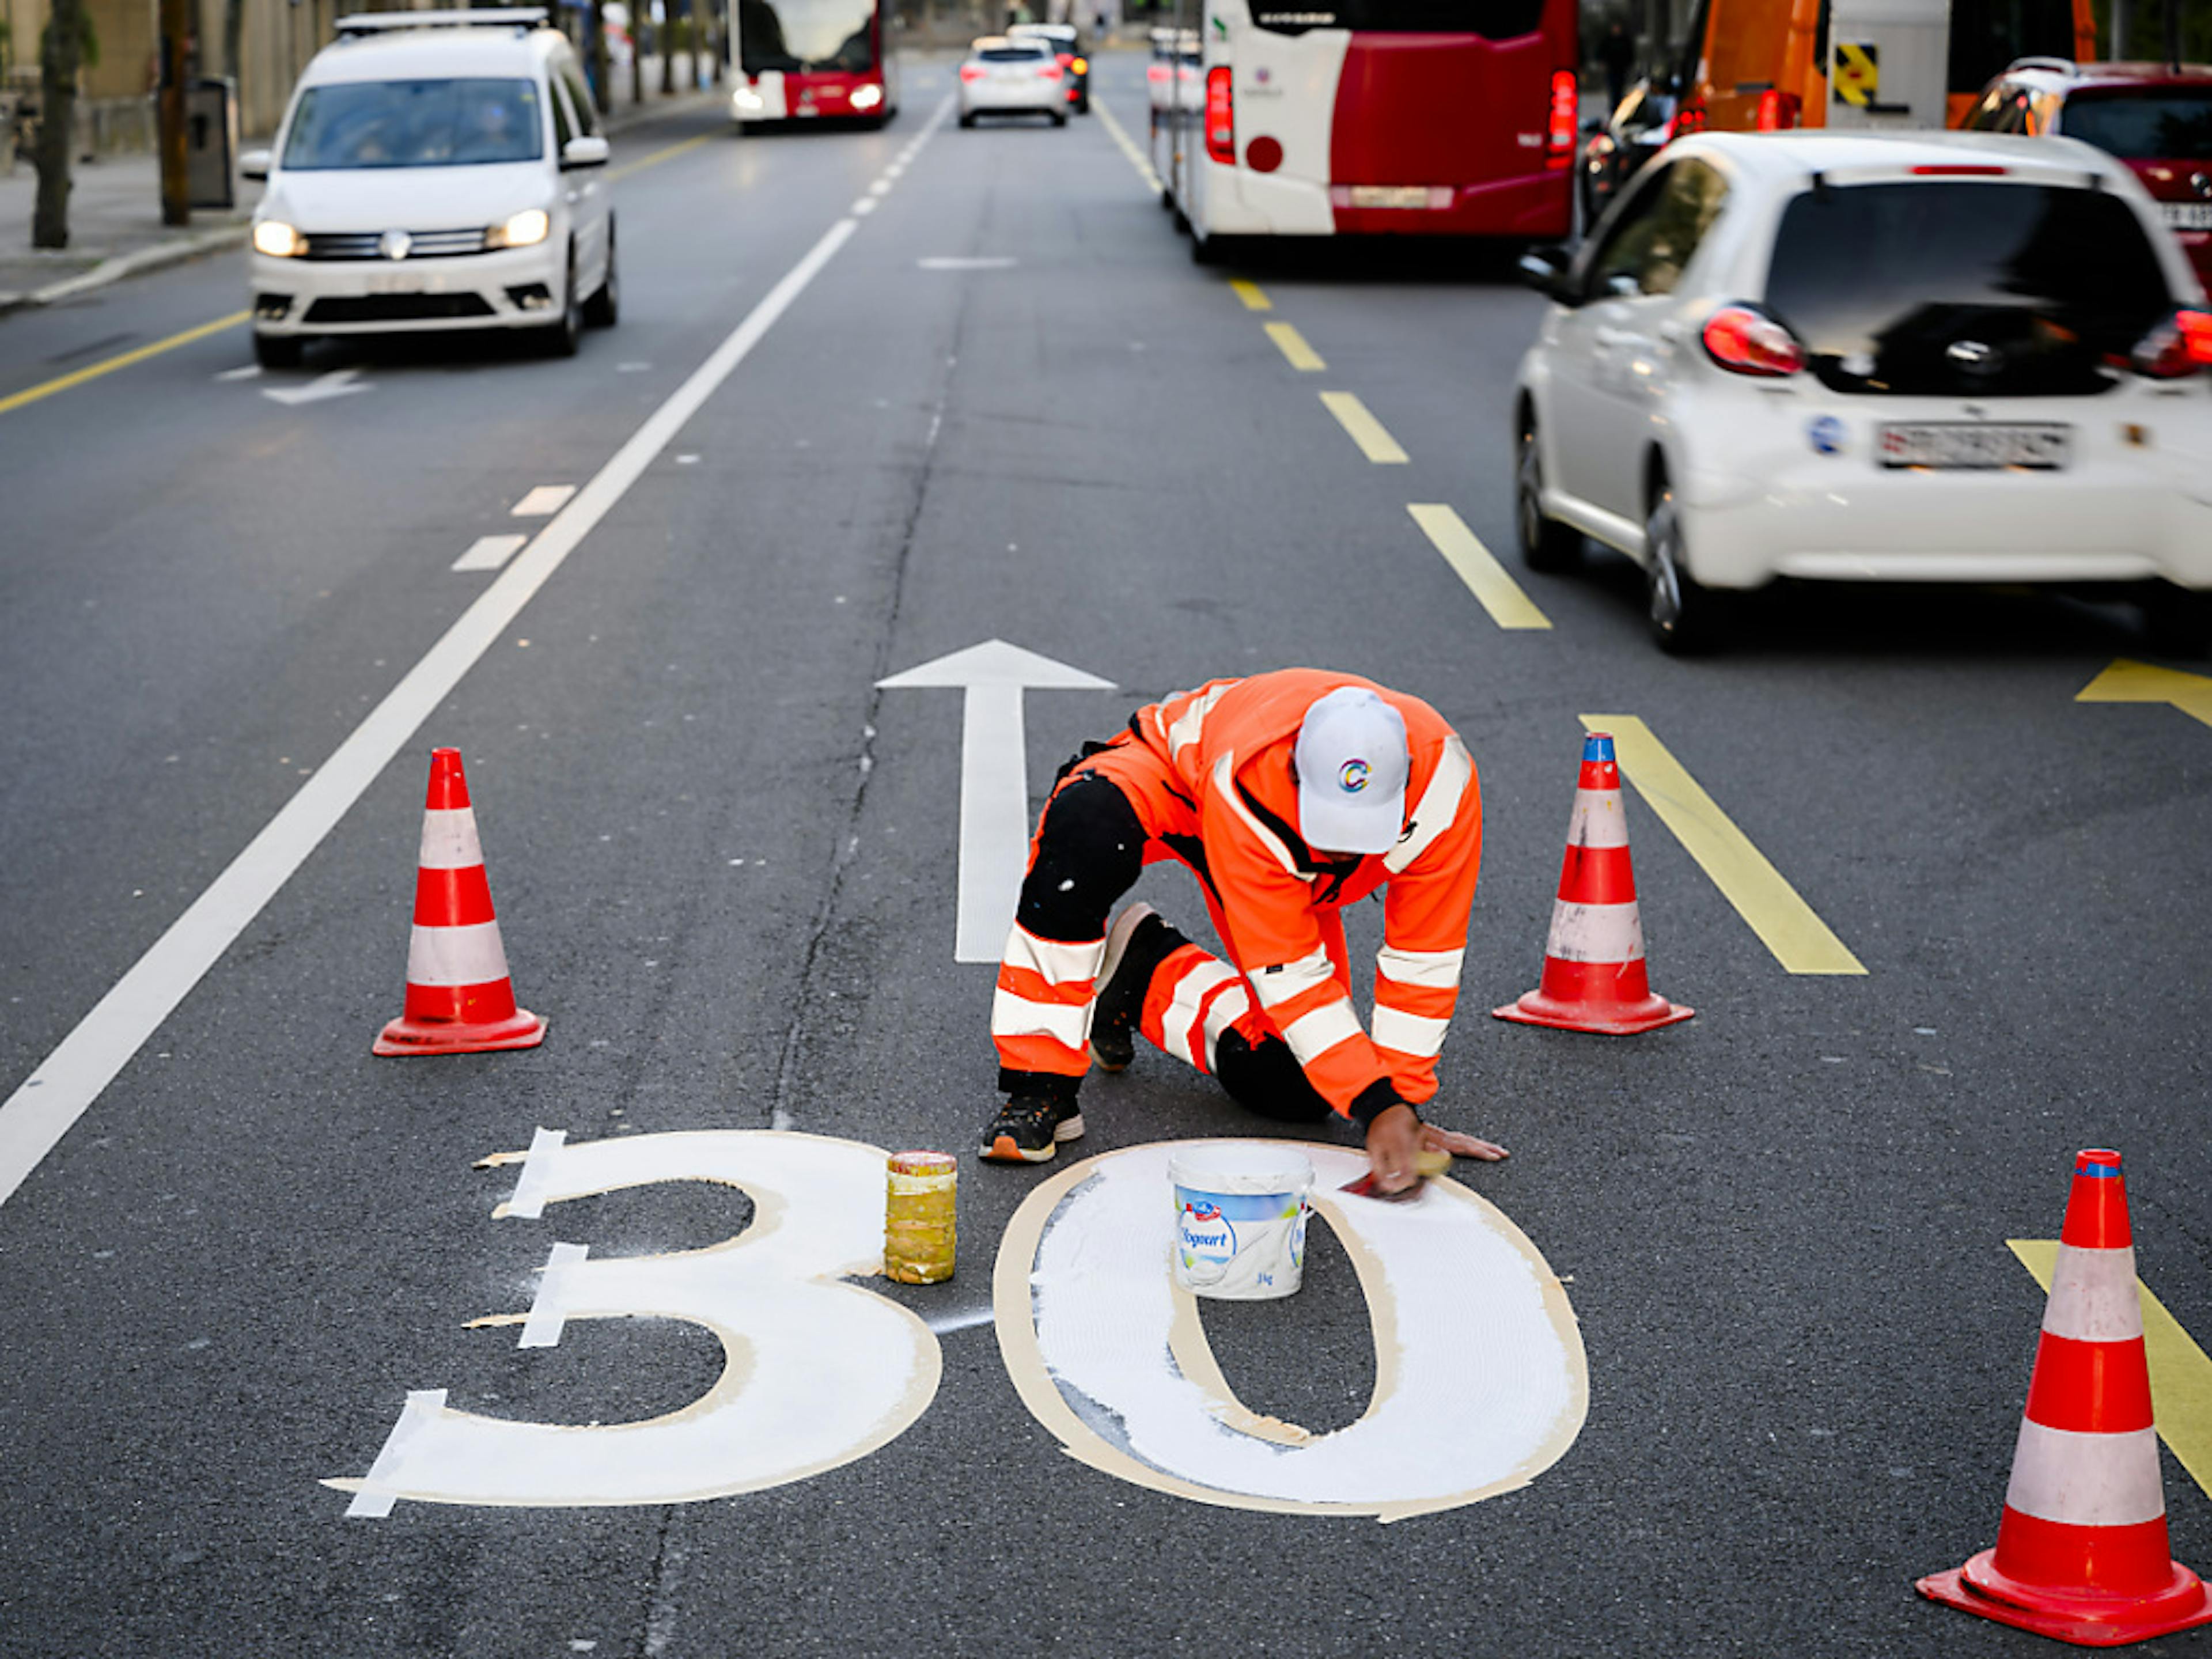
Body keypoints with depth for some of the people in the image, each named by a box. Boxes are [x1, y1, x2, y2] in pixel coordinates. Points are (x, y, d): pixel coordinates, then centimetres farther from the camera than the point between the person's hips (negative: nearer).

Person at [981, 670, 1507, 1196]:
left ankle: (1144, 971, 12)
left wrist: (1399, 1102, -22)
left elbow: (1426, 956, -23)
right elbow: (1288, 970, -37)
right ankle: (1039, 1086, -29)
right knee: (1084, 833, -42)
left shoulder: (1443, 779, -35)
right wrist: (1374, 1103, -40)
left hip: (1293, 875, 4)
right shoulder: (1248, 780, -43)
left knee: (1291, 1086, -11)